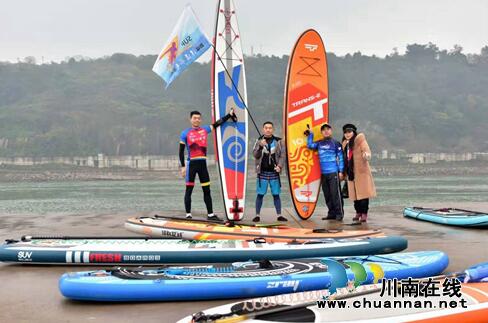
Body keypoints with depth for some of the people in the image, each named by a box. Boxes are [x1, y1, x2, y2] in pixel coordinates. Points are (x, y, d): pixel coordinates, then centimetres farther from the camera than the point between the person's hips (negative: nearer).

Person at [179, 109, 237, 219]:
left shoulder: (205, 130, 9)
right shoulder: (185, 133, 1)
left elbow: (218, 123, 16)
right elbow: (181, 150, 1)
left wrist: (230, 115, 13)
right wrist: (183, 166, -4)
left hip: (202, 163, 4)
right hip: (191, 164, -3)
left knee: (207, 190, 7)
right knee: (189, 190, 2)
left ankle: (210, 214, 13)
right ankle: (188, 215, 8)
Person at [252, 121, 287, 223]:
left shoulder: (278, 141, 4)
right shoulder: (259, 141, 3)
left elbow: (282, 155, 3)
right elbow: (255, 155, -4)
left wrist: (279, 166, -11)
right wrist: (260, 146, -22)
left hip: (274, 172, 0)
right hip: (262, 172, 0)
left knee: (276, 194, 5)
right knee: (260, 194, 2)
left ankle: (279, 215, 11)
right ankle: (257, 215, 10)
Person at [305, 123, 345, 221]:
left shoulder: (335, 143, 0)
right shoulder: (319, 143, 13)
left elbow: (341, 158, -1)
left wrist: (341, 171, -7)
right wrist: (310, 134, 8)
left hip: (333, 172, -5)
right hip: (323, 173, 5)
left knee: (335, 194, -7)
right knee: (327, 195, 8)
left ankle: (339, 213, -1)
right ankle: (331, 213, 16)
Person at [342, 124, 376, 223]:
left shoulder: (360, 139, -2)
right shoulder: (345, 143, 17)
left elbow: (366, 150, -14)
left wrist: (367, 155, -37)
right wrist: (344, 172, 22)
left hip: (361, 171, -6)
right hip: (351, 172, 6)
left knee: (363, 192, -7)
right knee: (355, 193, 9)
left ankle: (364, 214, -5)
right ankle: (358, 213, 18)